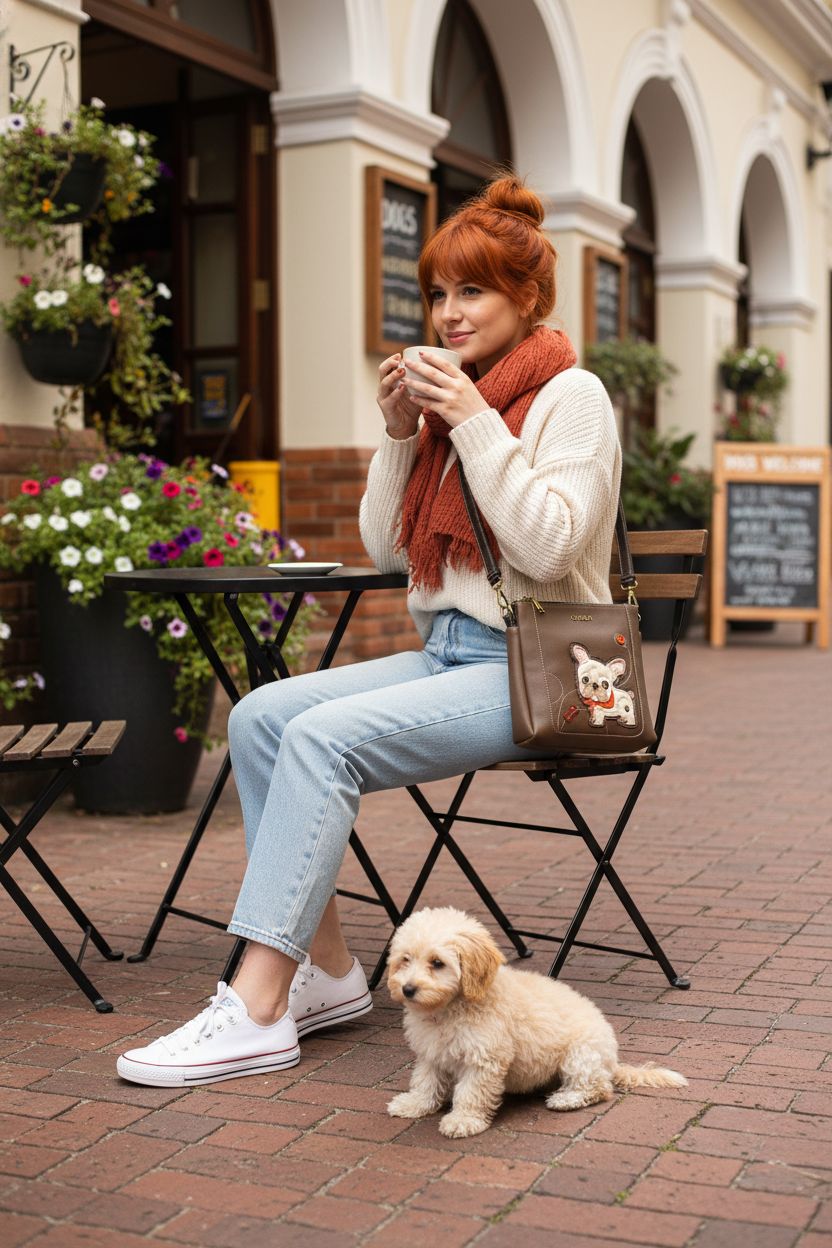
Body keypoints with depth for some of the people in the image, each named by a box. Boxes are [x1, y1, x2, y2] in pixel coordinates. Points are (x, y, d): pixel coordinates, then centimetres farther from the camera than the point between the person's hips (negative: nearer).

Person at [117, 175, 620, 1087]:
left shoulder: (570, 396, -4)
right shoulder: (450, 398, 16)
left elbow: (548, 547, -18)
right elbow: (387, 549, 13)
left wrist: (476, 425, -17)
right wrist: (399, 434, 1)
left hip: (530, 670, -7)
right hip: (444, 653, 7)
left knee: (324, 735, -26)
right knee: (261, 715, -13)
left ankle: (258, 1007, -24)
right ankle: (325, 969, -9)